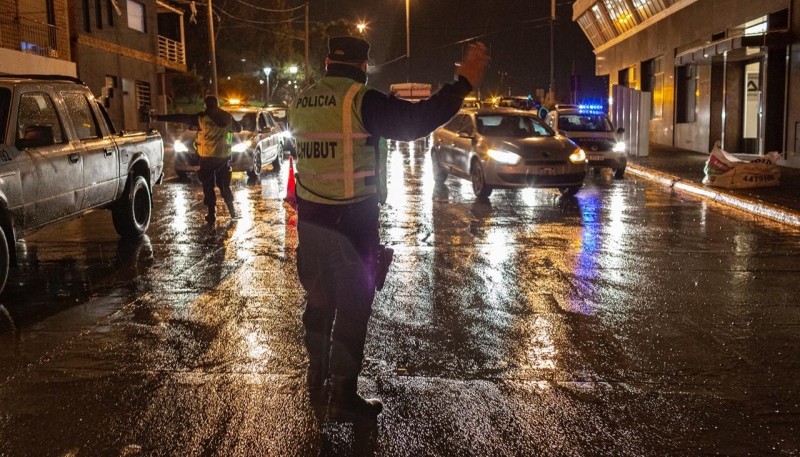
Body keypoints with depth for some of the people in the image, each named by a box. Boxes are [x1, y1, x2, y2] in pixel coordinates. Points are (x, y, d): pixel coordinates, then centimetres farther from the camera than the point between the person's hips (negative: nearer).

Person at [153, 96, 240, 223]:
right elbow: (239, 128, 17)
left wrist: (160, 117, -2)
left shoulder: (202, 117, -7)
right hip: (224, 156, 4)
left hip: (208, 157, -3)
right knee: (225, 185, 15)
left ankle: (212, 215, 2)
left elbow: (180, 118, -5)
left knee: (208, 187, 5)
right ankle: (233, 212, 15)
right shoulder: (228, 117, 3)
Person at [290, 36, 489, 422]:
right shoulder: (360, 100, -14)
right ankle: (343, 397, 10)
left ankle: (317, 382, 32)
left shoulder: (299, 103, 5)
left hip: (310, 217, 6)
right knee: (352, 307, 4)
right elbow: (414, 122, -21)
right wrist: (464, 83, -18)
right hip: (351, 220, -6)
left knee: (318, 299, 19)